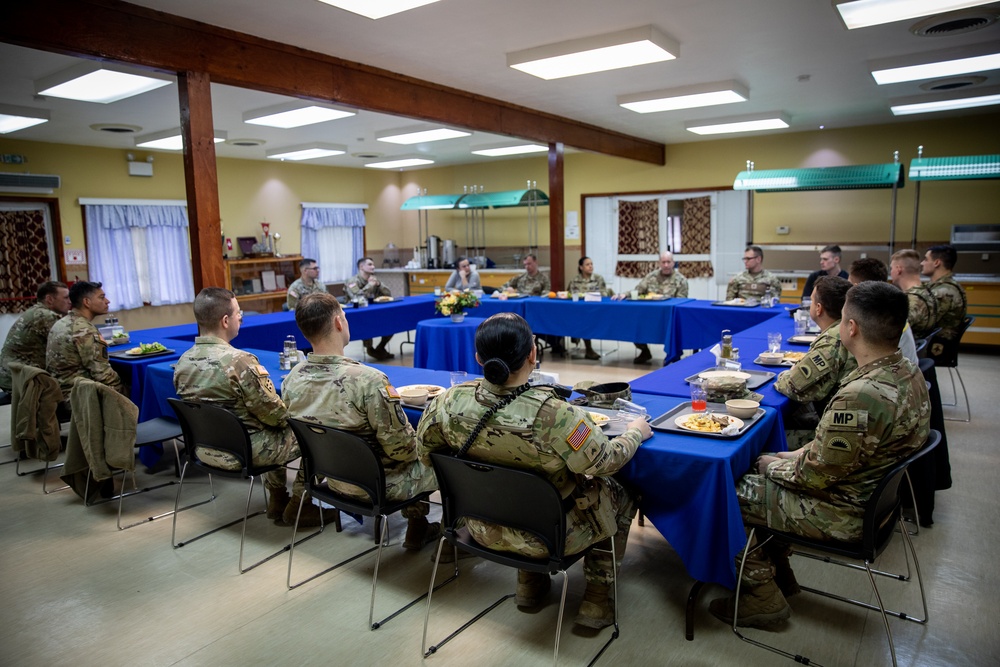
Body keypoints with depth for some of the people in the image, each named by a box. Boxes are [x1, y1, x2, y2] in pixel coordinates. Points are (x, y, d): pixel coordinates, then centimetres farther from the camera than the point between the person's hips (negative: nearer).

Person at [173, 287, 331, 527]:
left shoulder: (183, 362, -3)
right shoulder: (239, 361, -26)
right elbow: (275, 414, -21)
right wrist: (289, 416, 3)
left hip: (205, 449, 8)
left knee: (274, 433, 32)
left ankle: (277, 501, 36)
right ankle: (298, 505, 17)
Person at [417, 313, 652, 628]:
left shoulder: (450, 401, -20)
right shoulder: (552, 415, -35)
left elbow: (425, 452, -2)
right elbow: (604, 462, -20)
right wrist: (635, 432, 0)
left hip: (483, 528, 5)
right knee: (620, 495, 20)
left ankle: (529, 582, 37)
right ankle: (596, 597, 27)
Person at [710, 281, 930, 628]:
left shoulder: (860, 396, -35)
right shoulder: (908, 372, -4)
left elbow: (814, 476, -24)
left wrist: (773, 466, -6)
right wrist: (803, 453, 5)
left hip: (842, 514, -9)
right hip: (874, 492, 9)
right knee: (760, 470, 21)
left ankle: (763, 597, 18)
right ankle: (779, 573, 32)